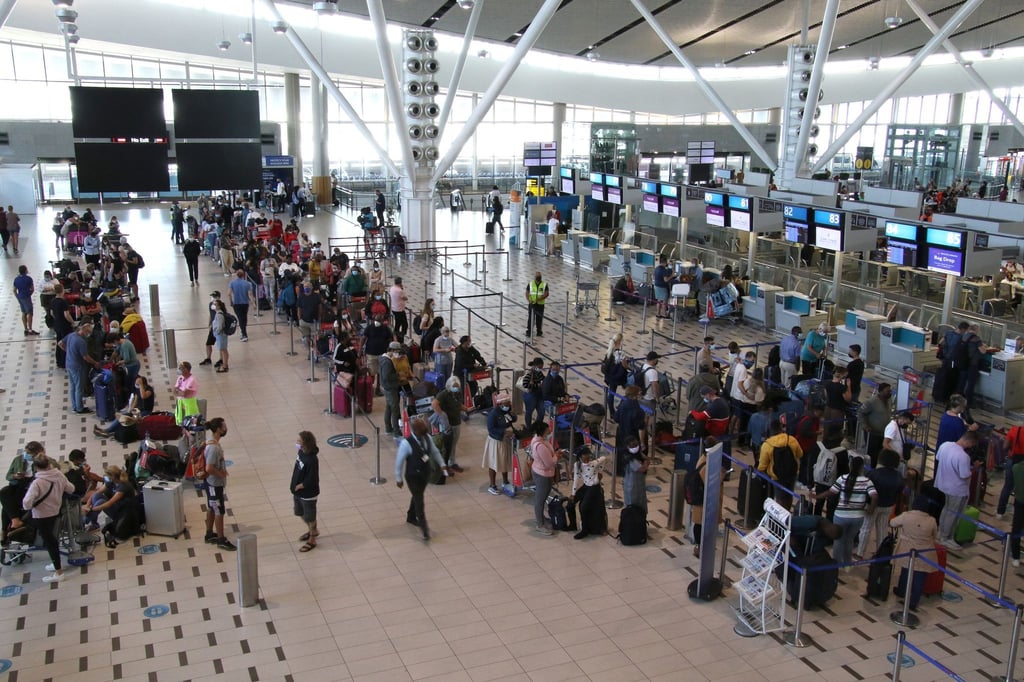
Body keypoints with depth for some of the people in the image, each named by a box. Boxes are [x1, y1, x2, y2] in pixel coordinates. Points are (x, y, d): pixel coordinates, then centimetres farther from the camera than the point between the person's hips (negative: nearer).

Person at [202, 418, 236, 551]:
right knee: (219, 511, 3)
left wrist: (222, 471, 8)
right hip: (215, 484, -10)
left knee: (211, 508, 22)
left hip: (213, 483, 10)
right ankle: (221, 540, 15)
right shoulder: (213, 447, -29)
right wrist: (221, 474, -16)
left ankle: (210, 534, 36)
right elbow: (209, 469, -31)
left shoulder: (213, 442, 1)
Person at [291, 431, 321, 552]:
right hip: (298, 492, 8)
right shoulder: (301, 452, -6)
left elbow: (311, 481, -27)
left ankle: (312, 540, 32)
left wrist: (298, 486, -15)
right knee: (301, 513, 26)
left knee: (310, 517, 12)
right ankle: (312, 531, 50)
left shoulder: (312, 460, -32)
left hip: (308, 494, -8)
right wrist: (294, 488, 3)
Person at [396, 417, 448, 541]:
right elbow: (399, 461, -17)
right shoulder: (406, 443, -26)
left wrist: (442, 464, 0)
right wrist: (398, 478, -10)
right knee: (419, 501, -4)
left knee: (417, 497, 24)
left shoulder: (427, 438, -8)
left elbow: (434, 451, 9)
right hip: (413, 477, -6)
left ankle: (411, 517, 48)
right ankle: (424, 529, 4)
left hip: (425, 474, 6)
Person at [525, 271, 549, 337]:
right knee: (530, 318, 0)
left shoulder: (544, 284, -2)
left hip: (540, 304, 0)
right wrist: (529, 300, -17)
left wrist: (540, 298, -23)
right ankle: (529, 331, 10)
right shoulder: (530, 284, 0)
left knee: (539, 318, 8)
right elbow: (527, 293, 0)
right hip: (532, 304, 0)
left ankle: (539, 331, 21)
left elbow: (547, 294, -6)